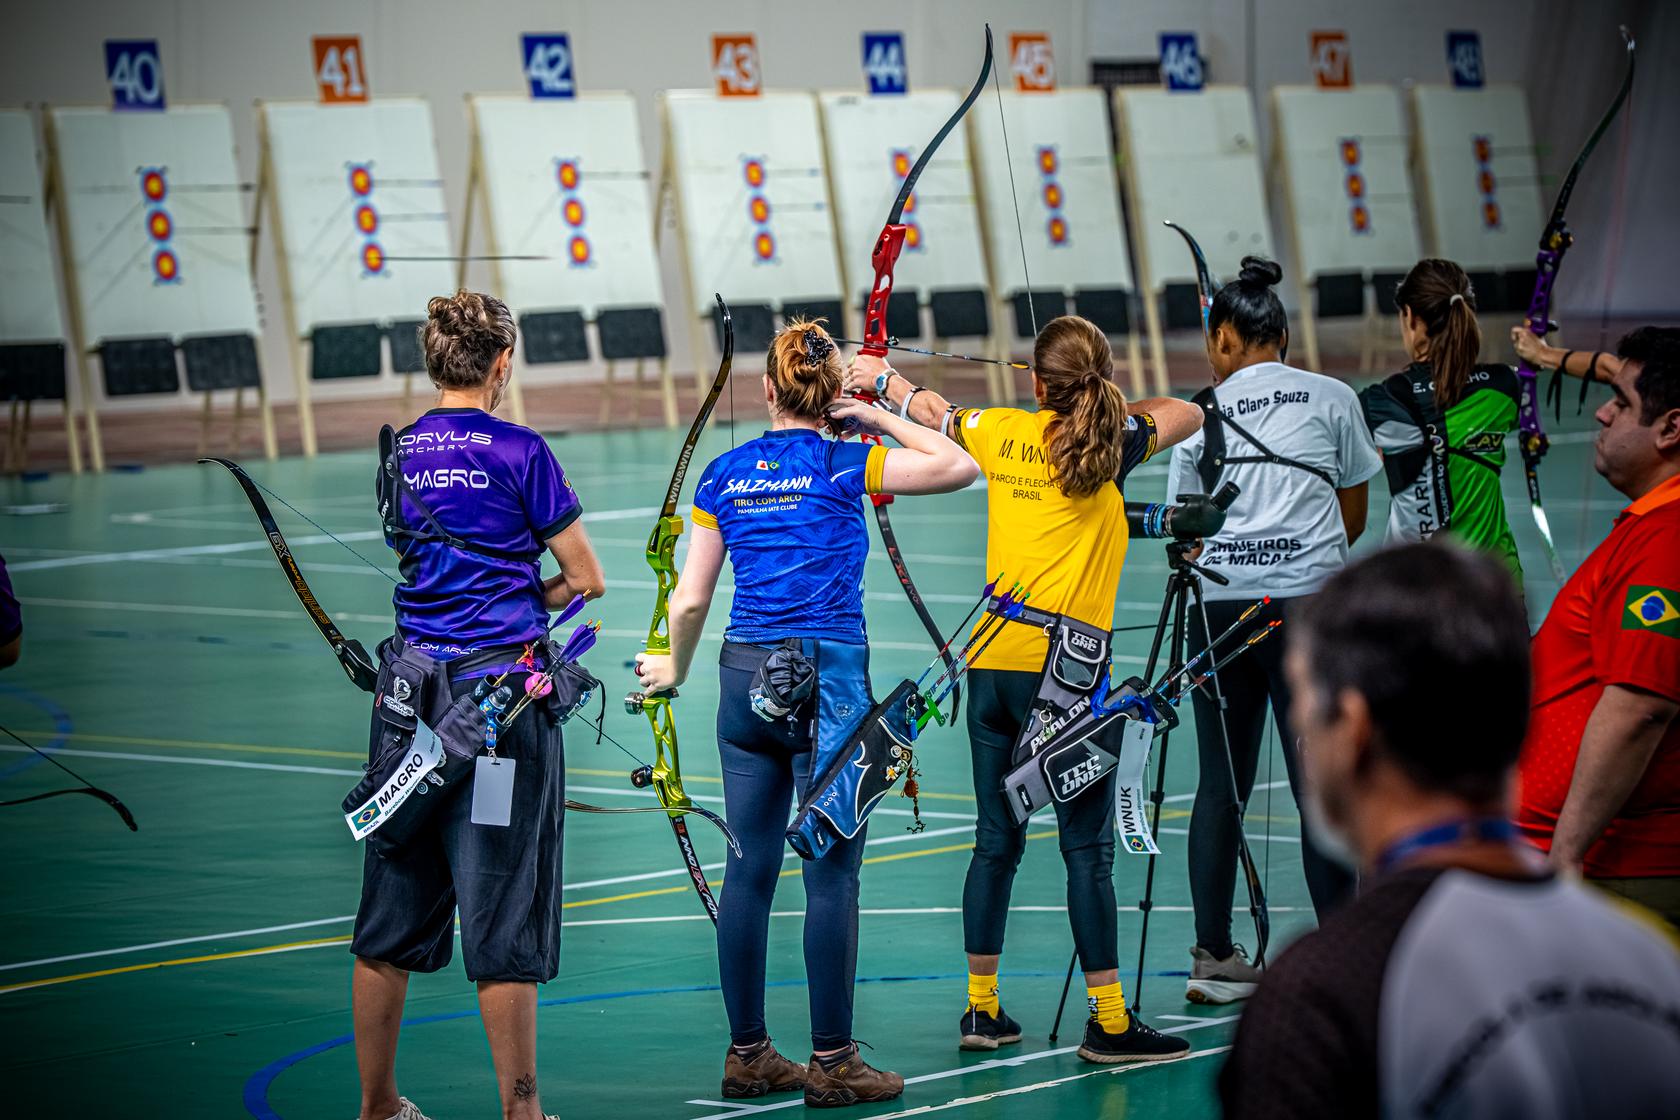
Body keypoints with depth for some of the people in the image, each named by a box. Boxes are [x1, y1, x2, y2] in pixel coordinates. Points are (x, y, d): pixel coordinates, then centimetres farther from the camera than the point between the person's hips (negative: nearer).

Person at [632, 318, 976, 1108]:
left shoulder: (723, 475, 5)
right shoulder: (844, 466, -7)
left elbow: (690, 599, 7)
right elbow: (959, 466, -7)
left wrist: (675, 669, 24)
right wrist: (883, 419, 4)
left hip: (746, 679, 4)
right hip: (828, 680, -4)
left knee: (748, 873, 10)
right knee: (831, 876, 0)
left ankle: (748, 1055, 16)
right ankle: (832, 1063, 3)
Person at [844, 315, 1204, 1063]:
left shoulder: (1001, 433, 6)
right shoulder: (1110, 447, -4)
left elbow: (930, 408, 25)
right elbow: (1187, 413, 13)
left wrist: (878, 376, 43)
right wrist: (1110, 407, 25)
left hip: (992, 663, 5)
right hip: (1067, 668, -5)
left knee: (996, 842, 12)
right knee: (1088, 850, -2)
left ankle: (981, 1008, 18)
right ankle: (1107, 1021, -1)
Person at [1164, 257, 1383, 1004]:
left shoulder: (1200, 415, 5)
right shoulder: (1330, 399, 4)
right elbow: (1353, 518, 10)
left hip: (1219, 607, 2)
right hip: (1308, 605, -1)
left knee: (1221, 781, 9)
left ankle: (1214, 955, 12)